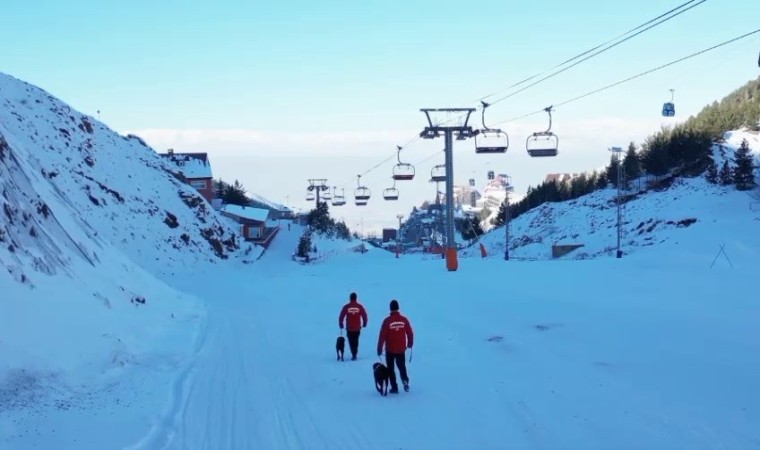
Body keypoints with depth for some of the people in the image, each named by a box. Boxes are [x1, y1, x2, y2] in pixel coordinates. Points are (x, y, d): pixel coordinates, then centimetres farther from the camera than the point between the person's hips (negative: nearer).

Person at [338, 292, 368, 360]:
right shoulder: (359, 306, -6)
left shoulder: (346, 307, -8)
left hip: (349, 328, -1)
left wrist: (341, 325, 12)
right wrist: (364, 324, 17)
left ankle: (354, 354, -6)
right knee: (356, 341, 15)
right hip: (357, 328, 1)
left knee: (351, 342, 8)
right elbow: (364, 316, 0)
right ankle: (354, 354, 9)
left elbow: (341, 316, -4)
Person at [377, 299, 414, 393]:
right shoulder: (404, 320, -6)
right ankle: (405, 381, -6)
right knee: (402, 367, 19)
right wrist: (410, 343, 21)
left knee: (391, 369, 11)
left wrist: (379, 348, -4)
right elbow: (410, 333, 2)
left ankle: (394, 387, 8)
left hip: (390, 350, -3)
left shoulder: (387, 321, -14)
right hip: (401, 349, 3)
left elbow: (382, 335, -13)